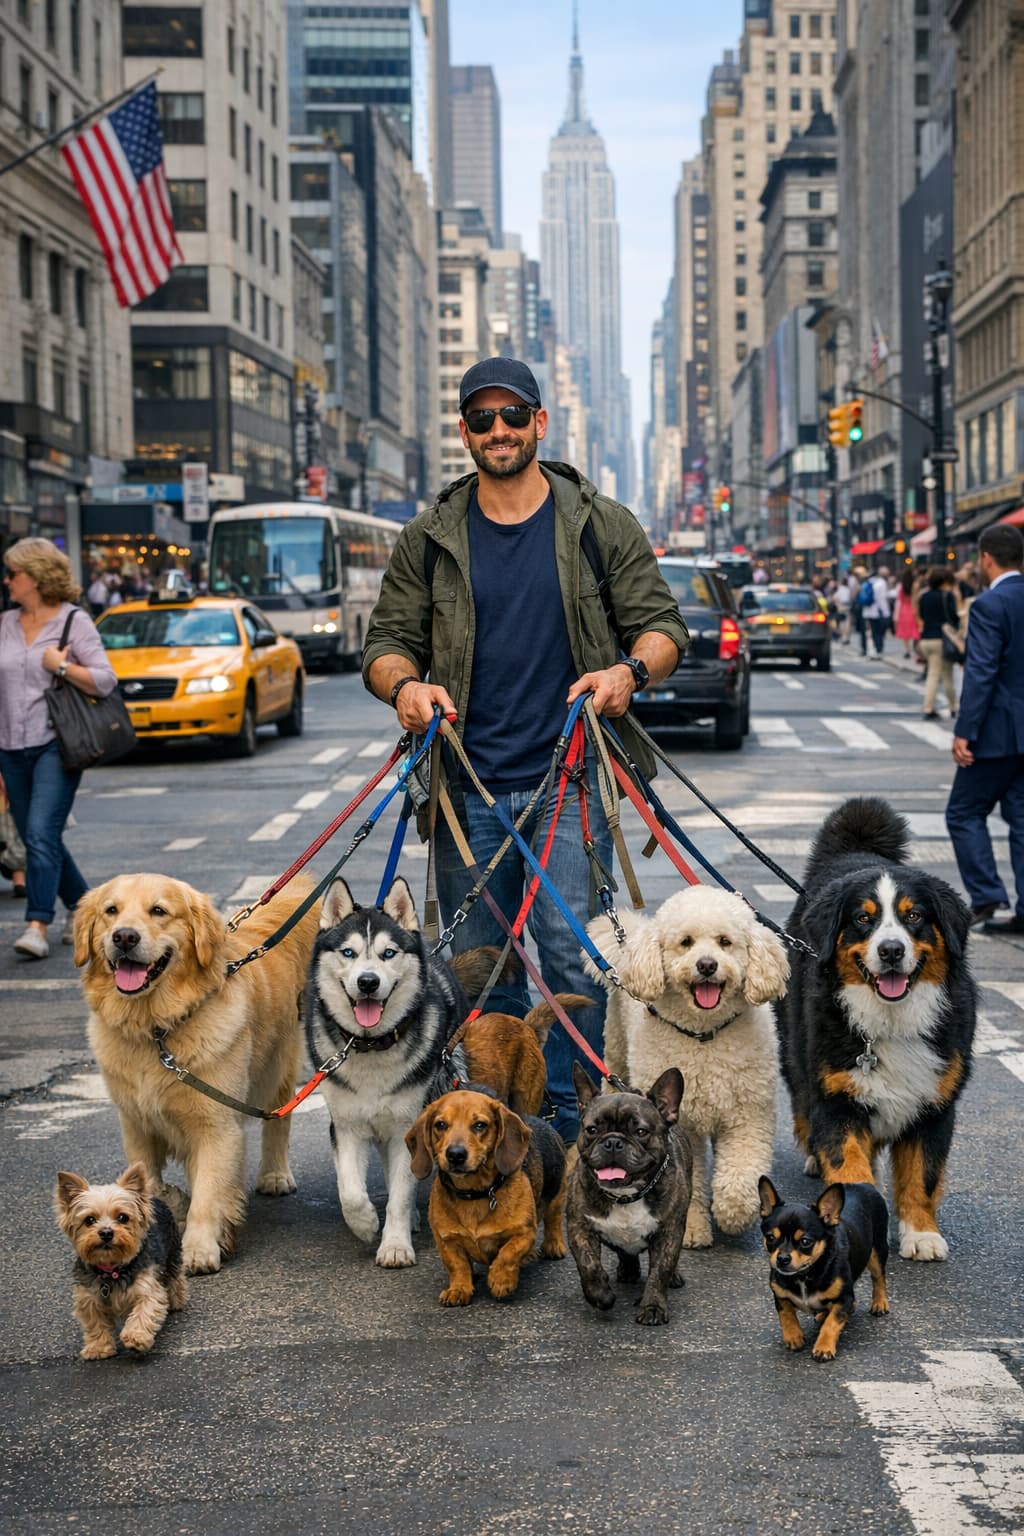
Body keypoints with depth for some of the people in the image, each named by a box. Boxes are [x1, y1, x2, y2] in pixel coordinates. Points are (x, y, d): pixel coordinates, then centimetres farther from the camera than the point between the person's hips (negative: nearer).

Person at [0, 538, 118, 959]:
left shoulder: (74, 621, -3)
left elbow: (105, 681, -6)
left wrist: (62, 666, -15)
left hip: (55, 746, -6)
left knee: (41, 833, -16)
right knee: (35, 837, 11)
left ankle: (37, 925, -18)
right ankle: (81, 904, 28)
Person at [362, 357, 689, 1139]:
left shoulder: (602, 526, 6)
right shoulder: (429, 540, 10)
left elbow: (663, 624, 7)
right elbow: (387, 641, 11)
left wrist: (630, 671, -14)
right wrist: (404, 684, -12)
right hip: (468, 787, 2)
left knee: (573, 954, -7)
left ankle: (576, 1132, 3)